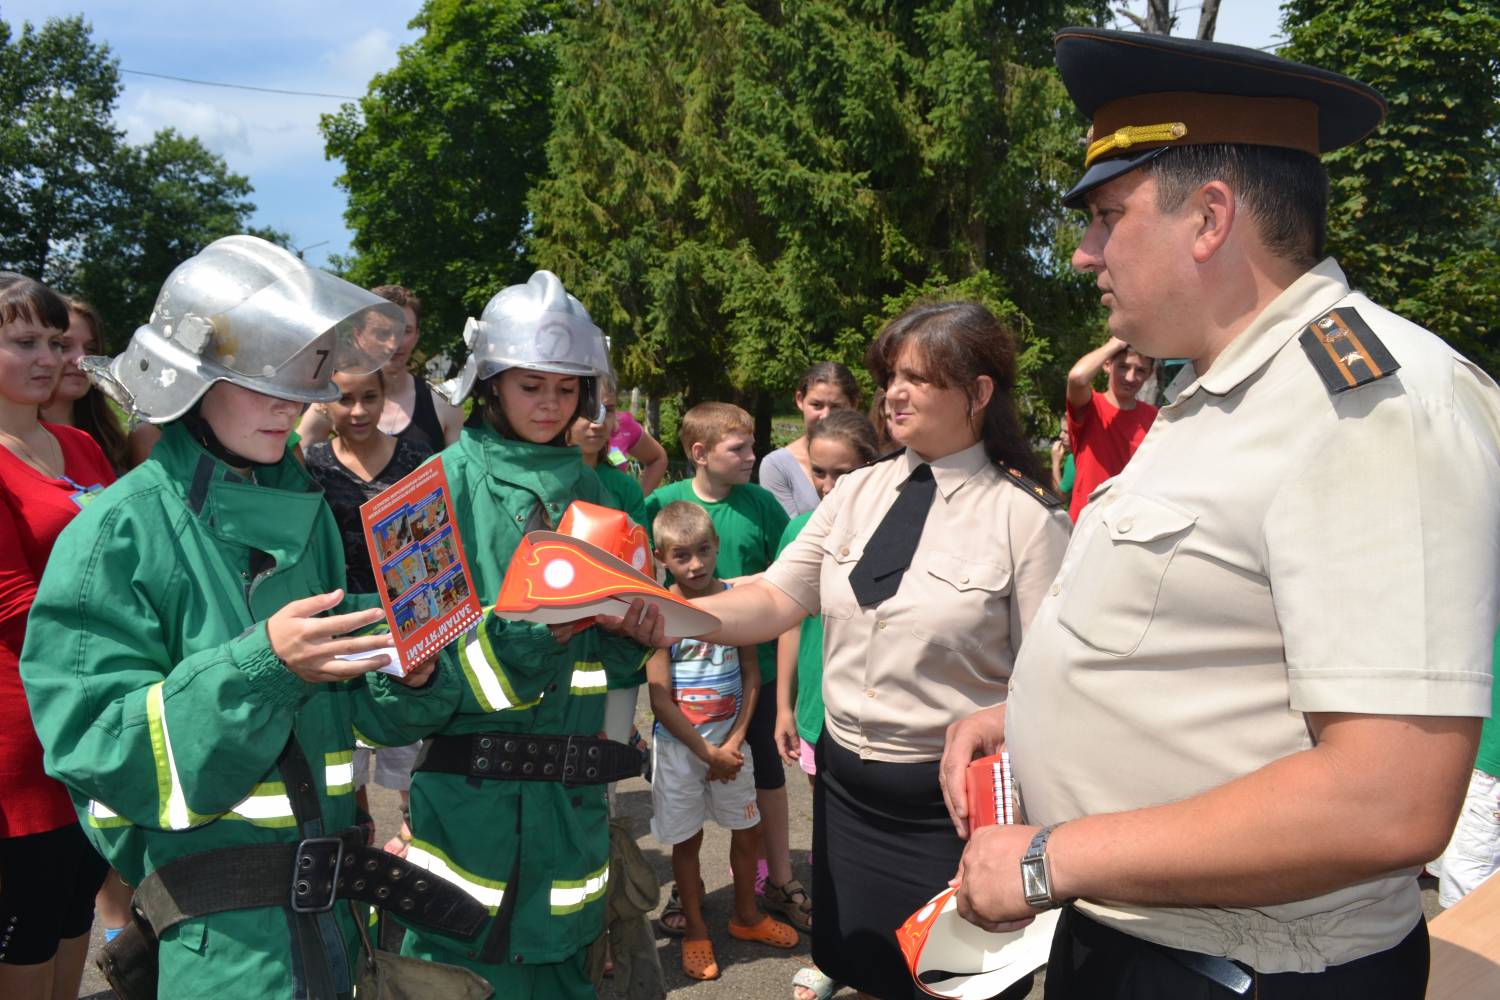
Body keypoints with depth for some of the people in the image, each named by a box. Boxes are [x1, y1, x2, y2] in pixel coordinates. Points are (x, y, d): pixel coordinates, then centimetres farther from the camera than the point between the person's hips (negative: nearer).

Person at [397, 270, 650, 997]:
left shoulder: (587, 487, 9)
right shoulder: (450, 481, -5)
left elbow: (620, 646, 9)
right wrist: (531, 633, -24)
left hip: (569, 768, 4)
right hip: (471, 771, -4)